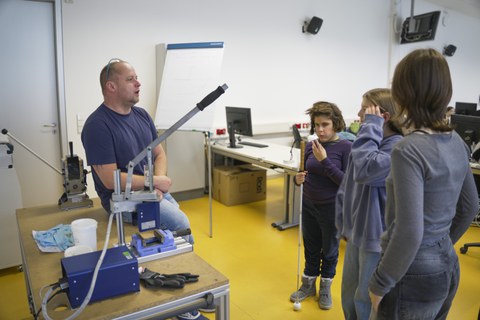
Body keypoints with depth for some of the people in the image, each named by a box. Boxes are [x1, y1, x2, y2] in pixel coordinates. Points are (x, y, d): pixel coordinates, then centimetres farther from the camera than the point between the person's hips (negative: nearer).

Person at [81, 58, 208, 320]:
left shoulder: (141, 115, 7)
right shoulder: (97, 125, -15)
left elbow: (159, 153, 12)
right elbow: (111, 180, -20)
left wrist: (158, 184, -7)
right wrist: (155, 182, -13)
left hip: (152, 190, 7)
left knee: (179, 225, -8)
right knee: (179, 224, -21)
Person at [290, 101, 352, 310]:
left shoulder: (345, 147, -15)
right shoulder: (310, 146, -2)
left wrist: (324, 160, -27)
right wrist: (298, 179, -15)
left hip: (332, 208, -4)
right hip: (309, 205, 4)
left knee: (329, 250, 15)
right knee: (311, 248, 18)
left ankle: (325, 288, 37)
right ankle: (308, 285, 38)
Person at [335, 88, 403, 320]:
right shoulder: (368, 140, 3)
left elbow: (365, 170, -37)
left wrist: (371, 126, -25)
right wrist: (343, 223, 11)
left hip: (378, 239, -7)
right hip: (356, 233, 8)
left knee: (366, 301, 11)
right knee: (349, 296, 23)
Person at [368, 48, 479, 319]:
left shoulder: (408, 150, -24)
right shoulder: (456, 142, 1)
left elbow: (409, 233, -27)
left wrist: (380, 284, -14)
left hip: (415, 275, -8)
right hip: (448, 267, 8)